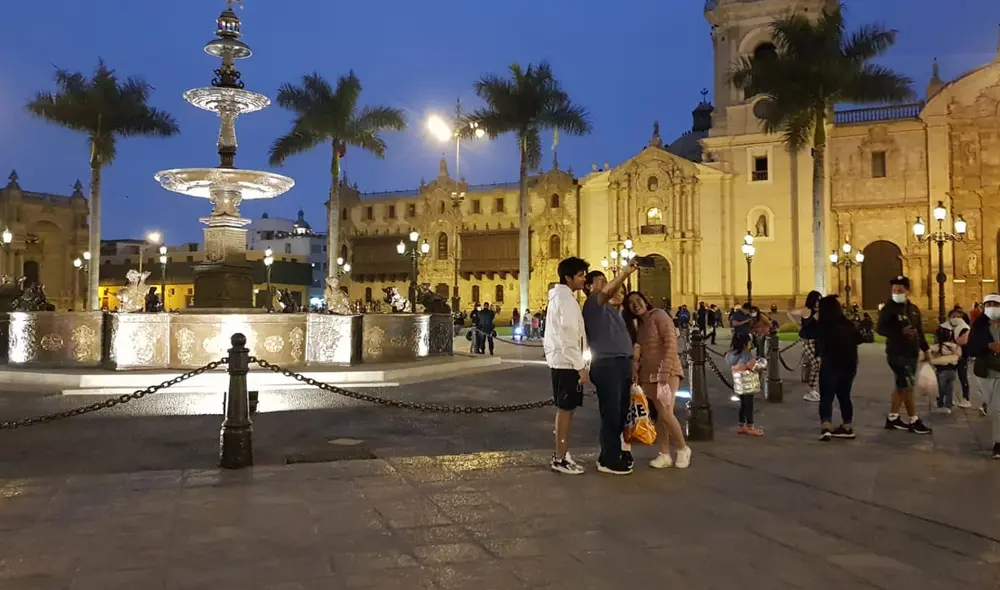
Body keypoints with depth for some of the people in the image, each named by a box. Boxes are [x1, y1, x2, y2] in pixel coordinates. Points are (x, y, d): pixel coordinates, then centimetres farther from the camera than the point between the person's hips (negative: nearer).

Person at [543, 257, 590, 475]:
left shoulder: (560, 297, 17)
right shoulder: (566, 299, -15)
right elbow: (568, 337, -22)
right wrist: (581, 366, -21)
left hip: (560, 361, 10)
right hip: (566, 362, -10)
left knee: (564, 409, 14)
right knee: (566, 409, -4)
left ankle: (561, 453, 22)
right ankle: (560, 459, 2)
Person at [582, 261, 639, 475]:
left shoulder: (612, 309, 25)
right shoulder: (593, 303, -4)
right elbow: (608, 291, -26)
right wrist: (626, 272, -31)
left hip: (622, 362, 9)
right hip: (607, 363, -9)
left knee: (621, 411, 12)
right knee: (611, 412, -7)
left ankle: (614, 453, 23)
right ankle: (608, 460, 0)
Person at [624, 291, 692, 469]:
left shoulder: (659, 315, -7)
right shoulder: (638, 325, 17)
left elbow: (671, 344, -15)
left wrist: (665, 373, -22)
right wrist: (636, 371, 0)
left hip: (667, 372, -7)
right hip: (648, 374, 7)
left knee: (666, 414, -13)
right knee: (659, 415, 5)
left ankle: (683, 449, 7)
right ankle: (664, 454, 10)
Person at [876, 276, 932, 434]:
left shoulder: (914, 309, 11)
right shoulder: (888, 308, -9)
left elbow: (919, 331, 18)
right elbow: (881, 329, -16)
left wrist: (925, 349, 17)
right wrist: (901, 332, -26)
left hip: (912, 353, 7)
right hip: (897, 354, -7)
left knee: (901, 386, 12)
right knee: (907, 386, -7)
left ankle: (892, 418, 21)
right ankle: (914, 421, 2)